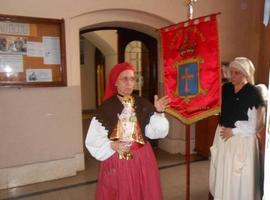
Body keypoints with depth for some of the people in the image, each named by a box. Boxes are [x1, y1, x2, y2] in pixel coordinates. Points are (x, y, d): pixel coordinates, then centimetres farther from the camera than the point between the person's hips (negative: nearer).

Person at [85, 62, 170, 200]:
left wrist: (158, 112, -18)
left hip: (142, 160, 3)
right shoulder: (105, 108, -9)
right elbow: (93, 140, -8)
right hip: (115, 161, -2)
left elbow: (156, 132, -5)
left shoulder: (143, 105, -1)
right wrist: (112, 145, -21)